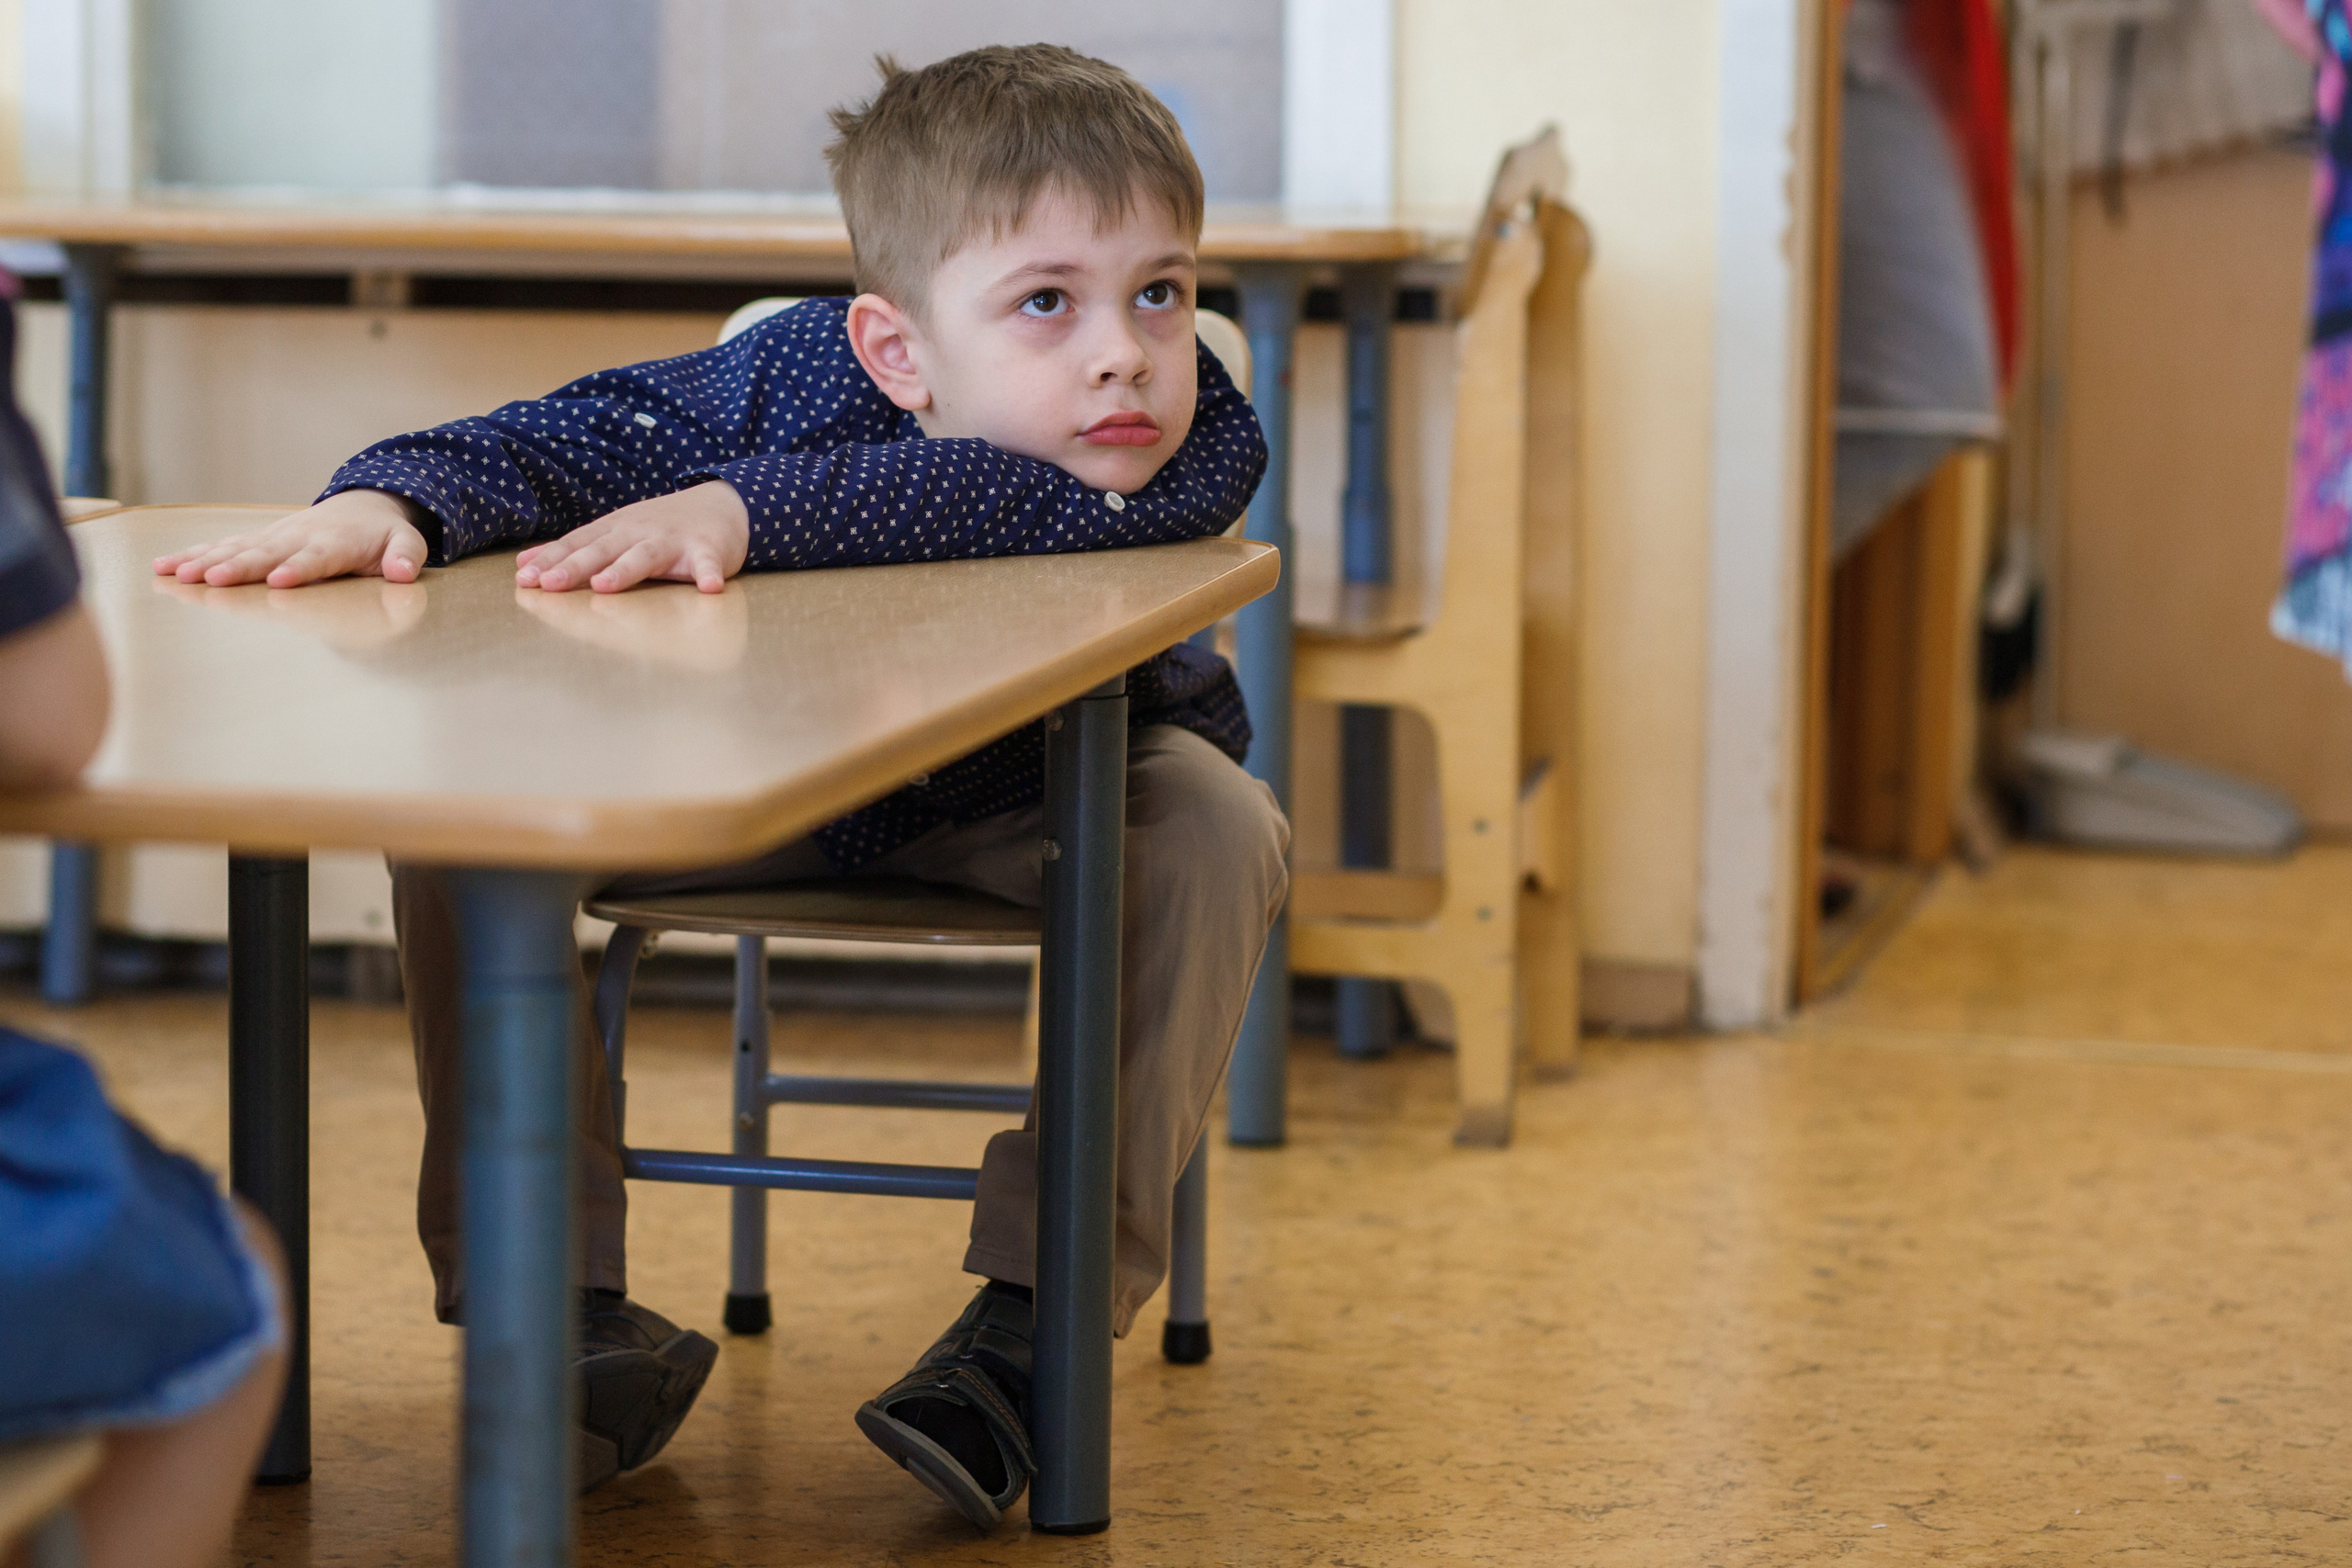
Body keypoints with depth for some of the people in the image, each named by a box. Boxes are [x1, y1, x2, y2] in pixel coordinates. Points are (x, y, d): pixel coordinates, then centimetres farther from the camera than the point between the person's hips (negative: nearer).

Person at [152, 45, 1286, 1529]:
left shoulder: (1199, 441, -33)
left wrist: (744, 510, -56)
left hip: (1032, 802, -1)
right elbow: (546, 445, -21)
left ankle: (1037, 1313, -28)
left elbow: (1003, 500, -51)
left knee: (1213, 824, -33)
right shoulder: (790, 381, -26)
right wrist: (385, 503, -41)